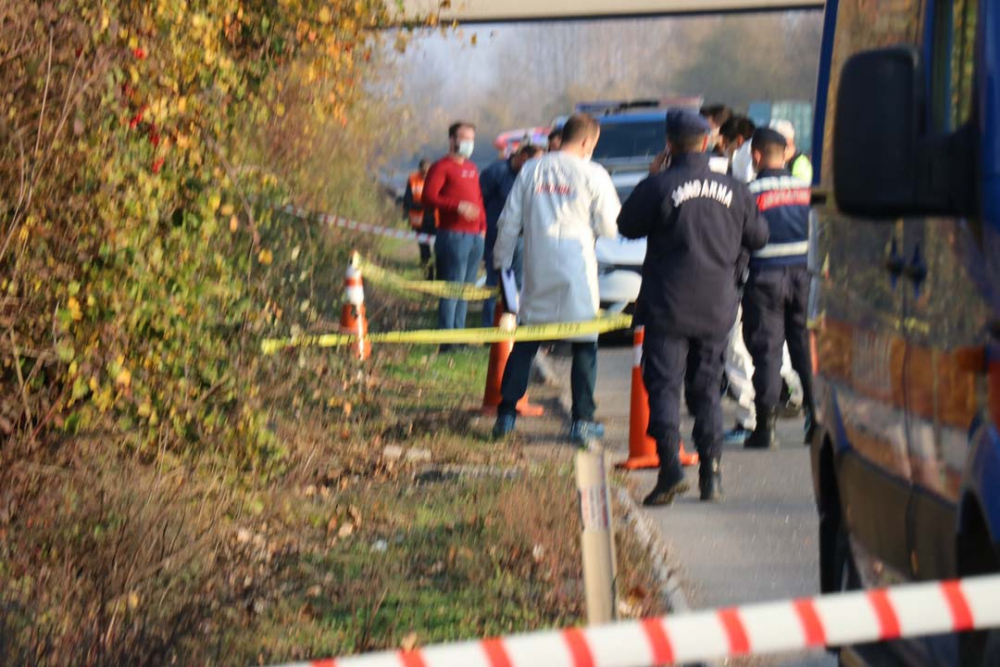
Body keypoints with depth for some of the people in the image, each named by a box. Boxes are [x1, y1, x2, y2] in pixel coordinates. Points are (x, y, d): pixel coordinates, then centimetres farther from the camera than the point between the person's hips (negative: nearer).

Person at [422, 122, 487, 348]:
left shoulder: (472, 168, 21)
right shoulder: (442, 167, -5)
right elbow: (428, 197, -15)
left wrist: (483, 226, 15)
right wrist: (457, 206, -23)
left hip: (475, 236, 8)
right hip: (453, 235, -8)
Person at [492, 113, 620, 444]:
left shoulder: (531, 170, 5)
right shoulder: (592, 174, -6)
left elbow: (509, 221, 7)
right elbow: (609, 226, -4)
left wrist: (502, 261, 16)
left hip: (537, 271, 3)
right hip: (577, 272, -3)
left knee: (524, 345, 12)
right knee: (584, 347, 6)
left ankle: (506, 414, 10)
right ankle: (582, 421, 3)